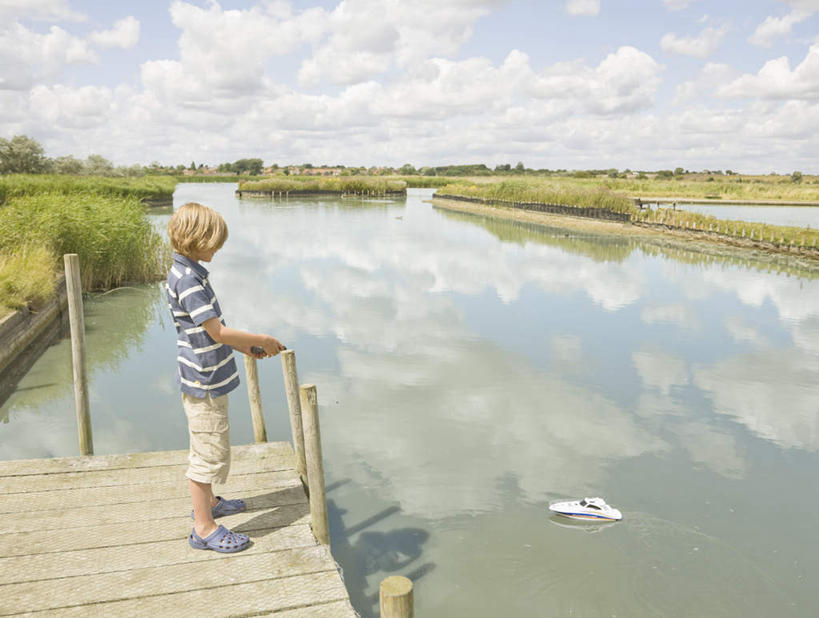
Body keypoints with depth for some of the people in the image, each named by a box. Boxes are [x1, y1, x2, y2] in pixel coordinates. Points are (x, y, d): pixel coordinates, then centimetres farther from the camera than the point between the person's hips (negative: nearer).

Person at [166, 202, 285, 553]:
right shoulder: (187, 279, -23)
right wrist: (261, 341, -14)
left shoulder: (189, 272, 9)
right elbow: (217, 331, -25)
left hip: (209, 378, 11)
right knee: (210, 451, -1)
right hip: (203, 381, -11)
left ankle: (207, 501, 42)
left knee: (208, 446, 24)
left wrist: (245, 348, 10)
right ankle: (204, 528, 11)